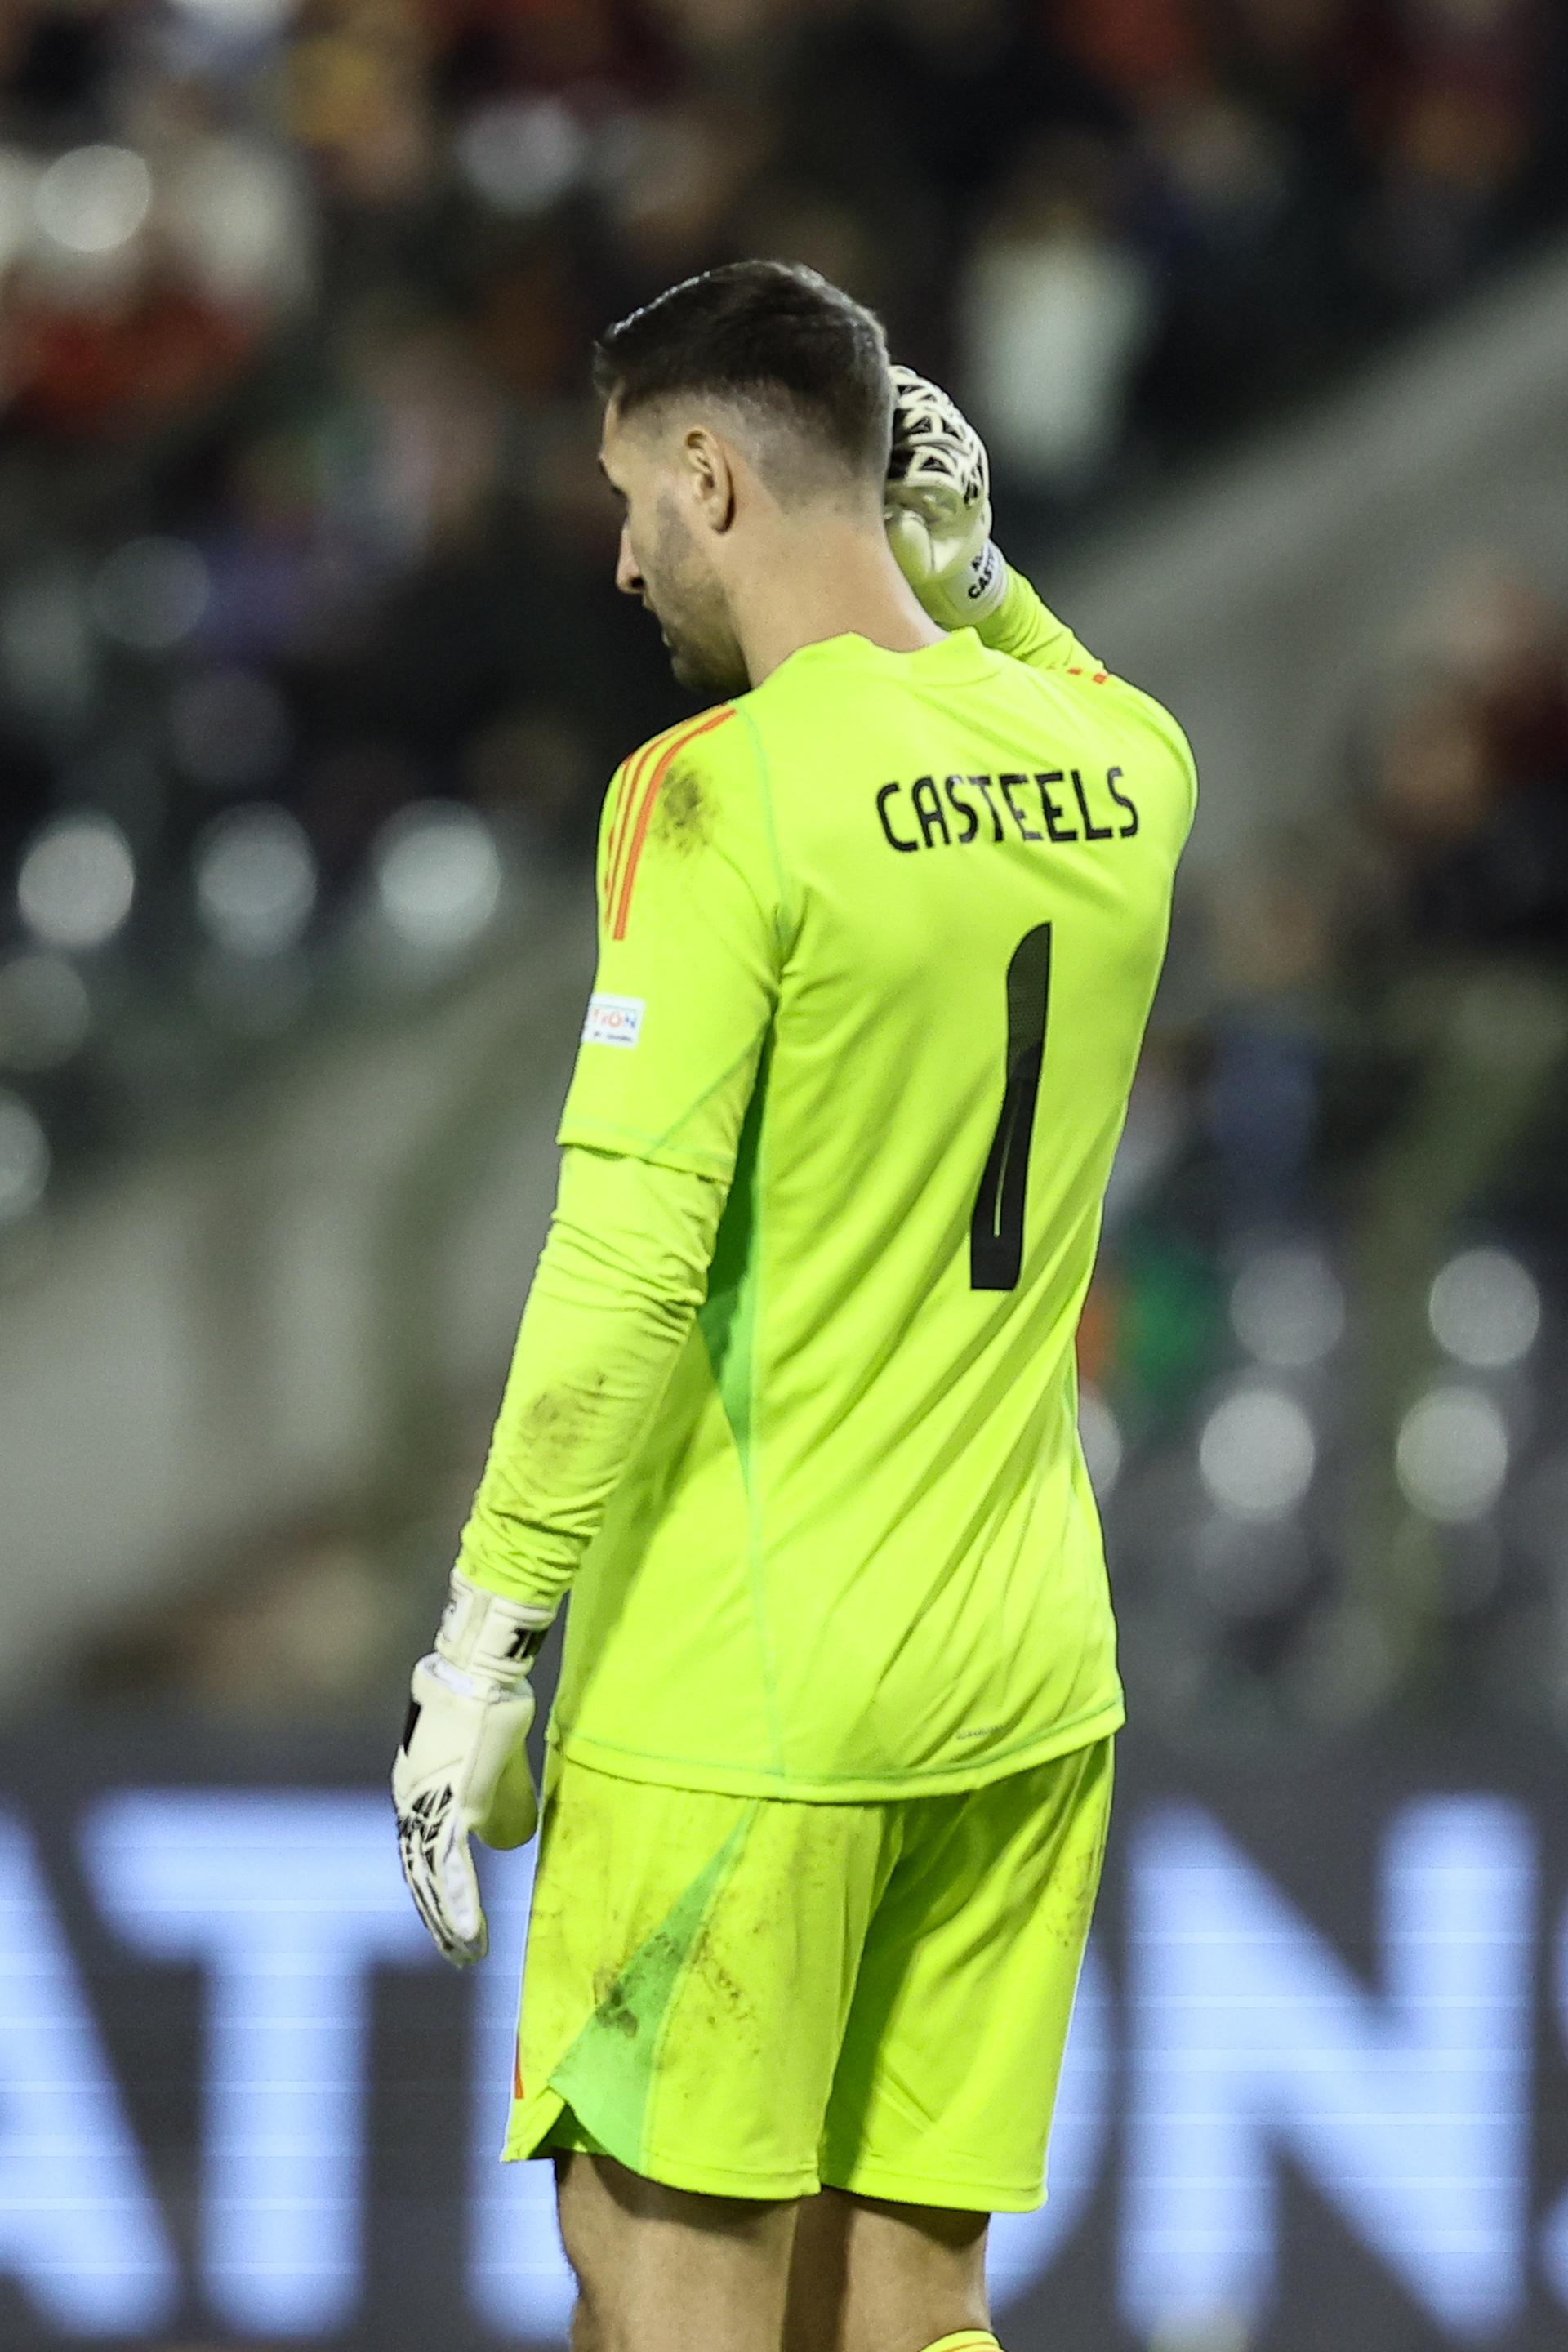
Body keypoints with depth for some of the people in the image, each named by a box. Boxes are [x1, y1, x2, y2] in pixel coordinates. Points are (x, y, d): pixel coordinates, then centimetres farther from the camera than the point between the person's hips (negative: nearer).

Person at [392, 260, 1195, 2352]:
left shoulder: (717, 794, -14)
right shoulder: (1119, 768, 5)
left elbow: (626, 1272, -18)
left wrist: (485, 1647, -12)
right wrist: (975, 575, 15)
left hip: (742, 1693, -6)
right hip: (1026, 1684, 6)